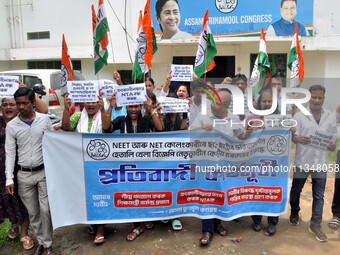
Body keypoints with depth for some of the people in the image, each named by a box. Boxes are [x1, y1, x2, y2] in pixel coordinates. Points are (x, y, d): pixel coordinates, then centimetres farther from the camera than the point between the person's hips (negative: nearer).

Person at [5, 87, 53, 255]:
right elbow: (10, 153, 1)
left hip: (44, 172, -1)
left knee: (45, 210, 2)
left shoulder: (45, 119, -3)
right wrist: (9, 178, -4)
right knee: (33, 212, 11)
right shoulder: (11, 126, -1)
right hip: (24, 175, 1)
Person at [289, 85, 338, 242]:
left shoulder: (331, 116, 4)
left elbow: (333, 137, 9)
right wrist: (298, 139, -30)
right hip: (302, 161, -2)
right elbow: (293, 136, -7)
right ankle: (294, 213, 38)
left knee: (319, 195, 6)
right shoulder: (300, 115, -5)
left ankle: (315, 225, 17)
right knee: (296, 190, 15)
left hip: (321, 162, 2)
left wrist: (333, 146, -12)